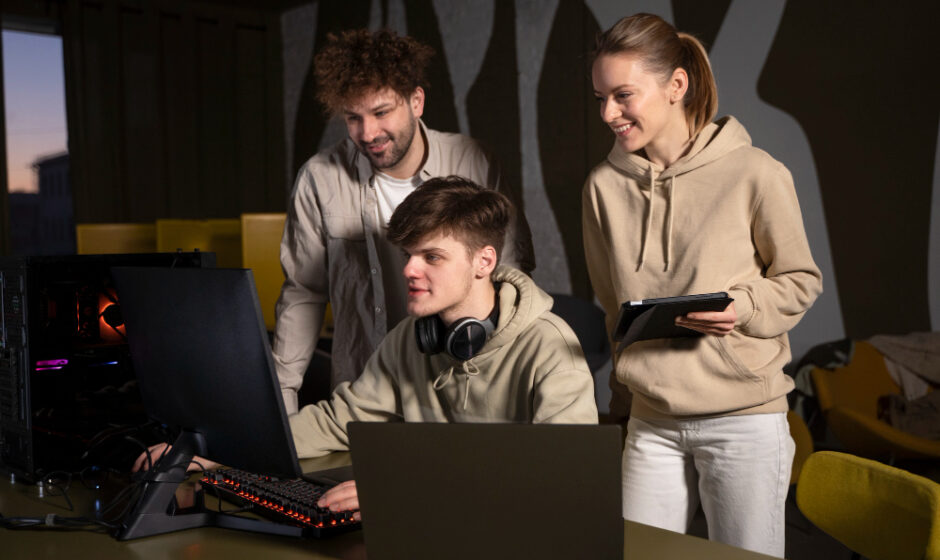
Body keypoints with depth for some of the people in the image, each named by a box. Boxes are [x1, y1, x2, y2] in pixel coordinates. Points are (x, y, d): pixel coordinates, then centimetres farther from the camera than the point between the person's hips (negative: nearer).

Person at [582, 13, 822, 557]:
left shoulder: (755, 174, -9)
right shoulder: (604, 185, 2)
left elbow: (801, 280, 1)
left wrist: (742, 308, -17)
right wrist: (632, 365, 8)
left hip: (744, 417, -3)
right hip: (651, 421, 4)